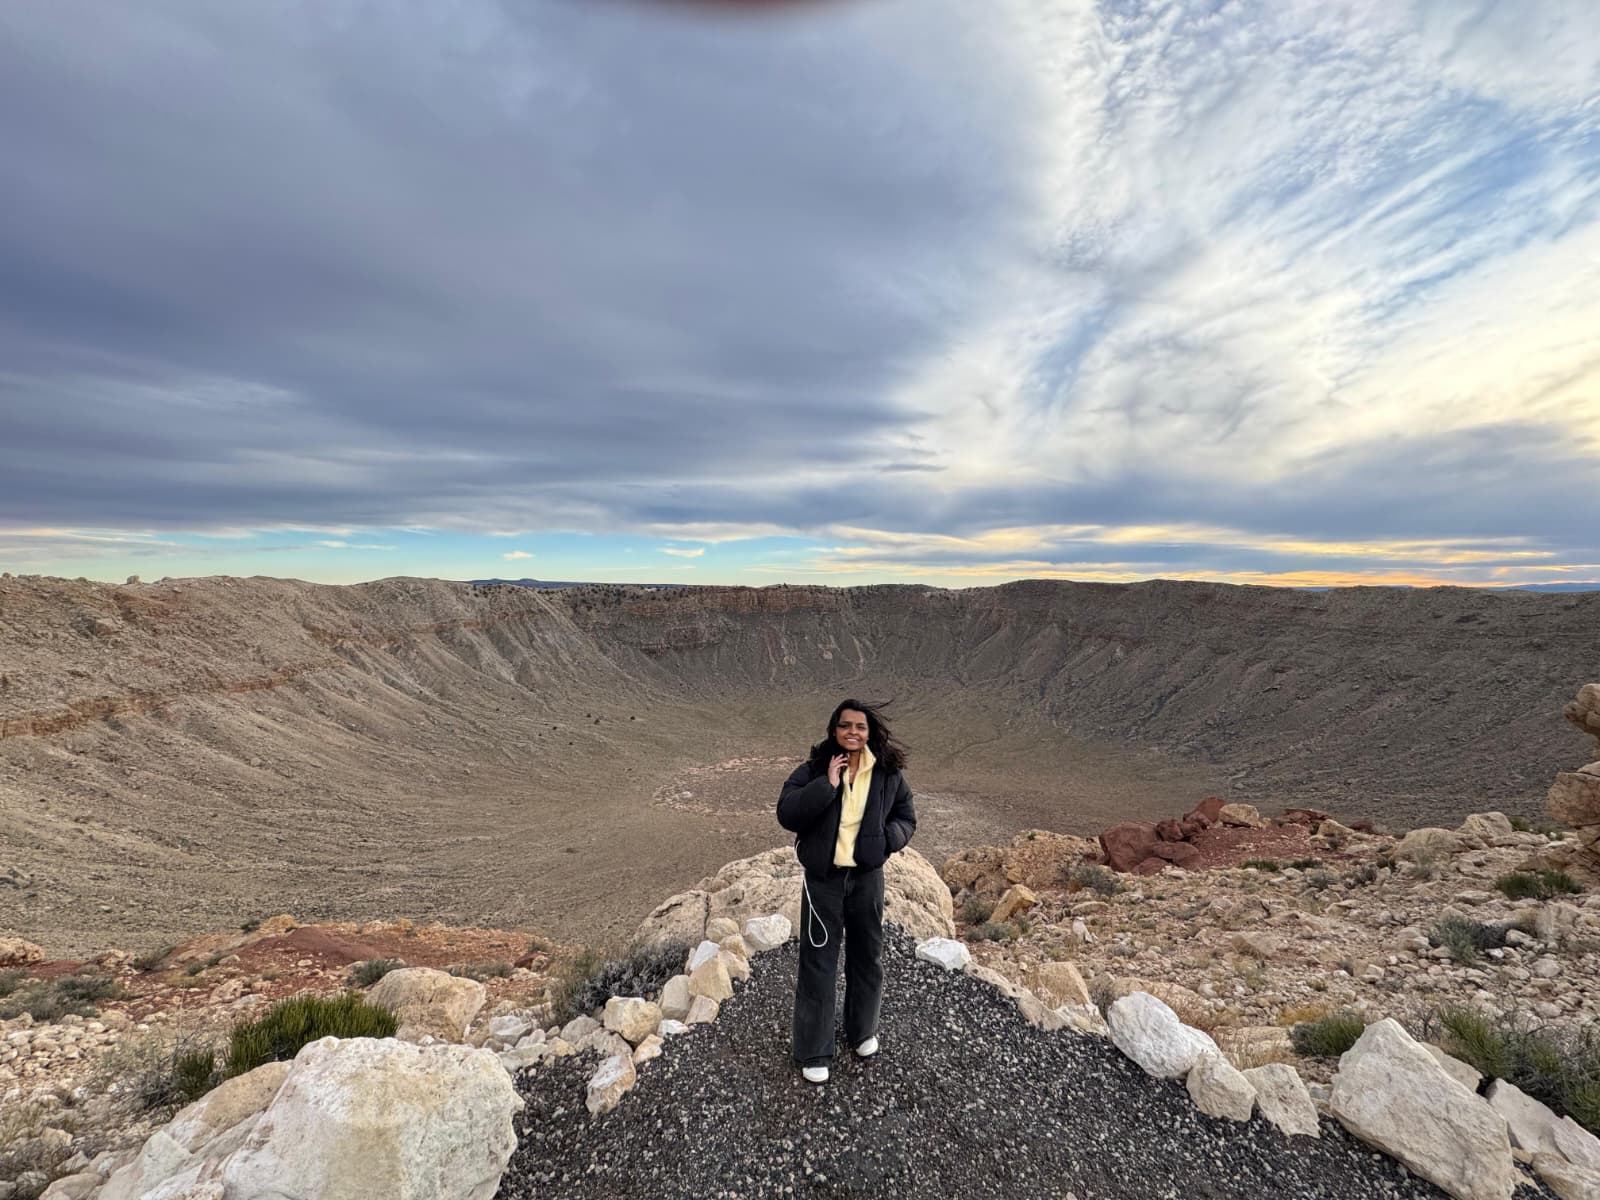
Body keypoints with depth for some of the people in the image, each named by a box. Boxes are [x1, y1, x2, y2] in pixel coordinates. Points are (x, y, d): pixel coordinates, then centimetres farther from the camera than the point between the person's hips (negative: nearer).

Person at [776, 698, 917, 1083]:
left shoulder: (888, 775, -5)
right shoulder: (812, 770, -11)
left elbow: (907, 819, 6)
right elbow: (786, 814, -19)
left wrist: (886, 838, -15)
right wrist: (827, 785, -26)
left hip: (867, 878, 2)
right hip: (822, 879, -2)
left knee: (867, 957, 19)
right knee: (817, 962, 7)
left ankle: (863, 1031, 45)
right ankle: (813, 1051, 27)